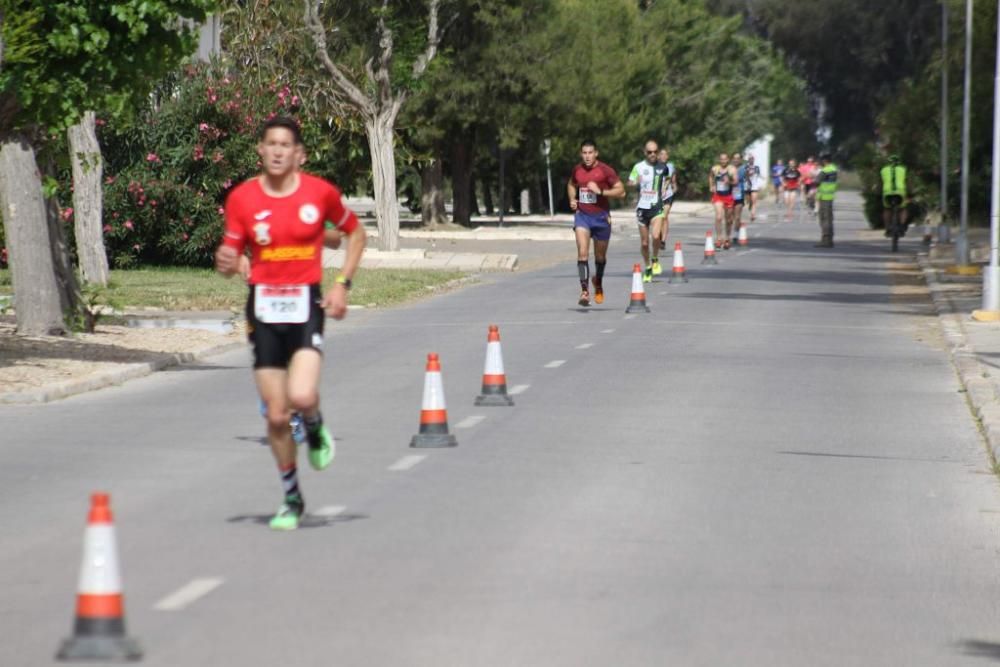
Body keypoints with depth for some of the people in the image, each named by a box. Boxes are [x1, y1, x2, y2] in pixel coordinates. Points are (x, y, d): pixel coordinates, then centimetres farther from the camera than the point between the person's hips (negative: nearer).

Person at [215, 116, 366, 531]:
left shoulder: (320, 192, -4)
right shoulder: (242, 198, -2)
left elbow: (355, 234, 11)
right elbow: (231, 255, 3)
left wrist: (342, 284, 1)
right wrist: (225, 263, -21)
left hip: (306, 305, -2)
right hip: (263, 309, 2)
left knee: (301, 396, -24)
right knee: (276, 416, 3)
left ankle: (316, 430, 13)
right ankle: (292, 499, 22)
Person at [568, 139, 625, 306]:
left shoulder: (605, 171, -9)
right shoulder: (577, 170, 2)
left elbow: (621, 191, -11)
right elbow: (571, 185, 25)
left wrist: (600, 191, -22)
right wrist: (572, 199, 6)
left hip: (601, 216, -1)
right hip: (582, 215, 1)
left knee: (600, 256, 13)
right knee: (582, 252, -18)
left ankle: (598, 284, 42)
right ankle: (584, 291, -22)